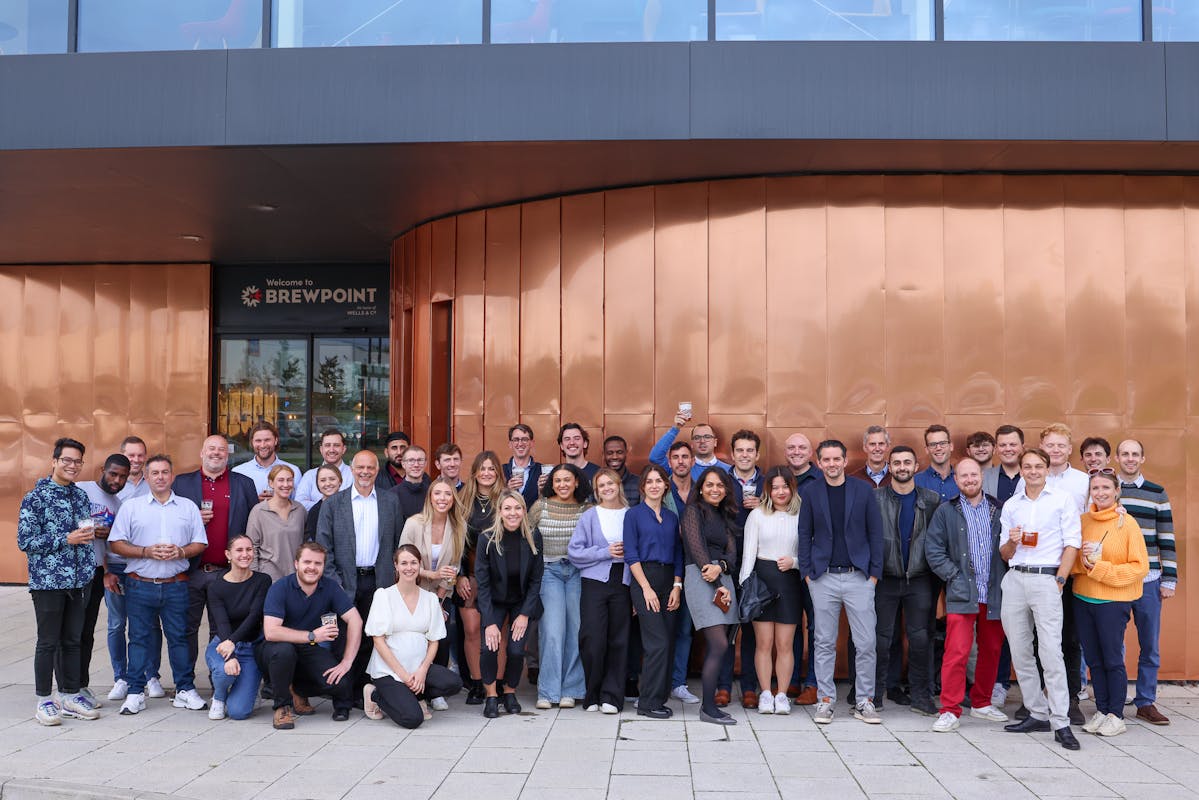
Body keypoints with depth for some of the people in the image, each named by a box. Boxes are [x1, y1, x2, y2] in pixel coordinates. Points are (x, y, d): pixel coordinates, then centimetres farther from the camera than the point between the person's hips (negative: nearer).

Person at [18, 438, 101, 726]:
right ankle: (43, 700, 14)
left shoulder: (81, 496, 10)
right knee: (48, 643, 3)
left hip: (79, 581, 6)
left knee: (72, 640, 12)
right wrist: (66, 539, -18)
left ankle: (70, 696, 22)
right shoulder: (36, 498, -8)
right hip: (48, 581, -5)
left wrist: (91, 531, 5)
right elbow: (25, 540, -13)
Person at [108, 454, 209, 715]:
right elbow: (116, 544, 1)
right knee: (139, 638, 4)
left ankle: (185, 690, 11)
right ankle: (135, 693, 13)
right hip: (140, 585, 0)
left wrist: (180, 552, -11)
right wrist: (146, 552, -12)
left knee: (180, 637, 4)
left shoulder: (188, 507, 10)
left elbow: (200, 544, 8)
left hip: (176, 586, 1)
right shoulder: (131, 507, 7)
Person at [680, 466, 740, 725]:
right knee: (720, 645, -13)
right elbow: (696, 549, -8)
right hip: (700, 577, -7)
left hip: (723, 578, 7)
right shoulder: (693, 511, 1)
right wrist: (718, 585, -10)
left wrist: (720, 567, -13)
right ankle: (708, 709, -8)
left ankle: (708, 702, 11)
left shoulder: (724, 517, 21)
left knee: (715, 645, 4)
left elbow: (732, 552, 11)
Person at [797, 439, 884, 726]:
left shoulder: (863, 490, 2)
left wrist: (875, 572, -1)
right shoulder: (810, 492, 4)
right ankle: (825, 701, 15)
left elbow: (875, 532, 4)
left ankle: (864, 702, 13)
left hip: (859, 577, 0)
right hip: (824, 578, 1)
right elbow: (805, 535, 7)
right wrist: (807, 572, 0)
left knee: (866, 643, 0)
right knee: (825, 643, 6)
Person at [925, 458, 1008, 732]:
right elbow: (933, 550, 1)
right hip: (961, 595, -3)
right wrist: (954, 576, -7)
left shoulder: (999, 510, 8)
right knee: (956, 653, -10)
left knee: (991, 651, 12)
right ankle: (950, 711, -3)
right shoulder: (946, 511, 4)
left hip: (994, 594, 3)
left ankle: (982, 703, 28)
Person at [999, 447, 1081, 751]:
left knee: (1050, 652, -11)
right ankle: (1038, 714, 16)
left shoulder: (1062, 499, 4)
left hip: (1046, 579, -4)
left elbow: (1072, 544, -1)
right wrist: (1011, 542, -5)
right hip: (1014, 579, 5)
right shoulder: (1011, 505, 15)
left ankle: (1061, 723, -6)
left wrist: (1059, 581, -9)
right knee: (1020, 653, 6)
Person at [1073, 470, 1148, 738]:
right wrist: (1083, 560, -11)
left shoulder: (1126, 523, -8)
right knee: (1094, 660, 11)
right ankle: (1101, 711, 22)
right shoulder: (1082, 521, 4)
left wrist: (1100, 568, -15)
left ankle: (1116, 715, 14)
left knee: (1113, 660, 2)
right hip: (1083, 599, 4)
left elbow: (1140, 566, -10)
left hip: (1113, 601, -4)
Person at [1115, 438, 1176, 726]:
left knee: (1149, 645, 6)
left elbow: (1167, 540, 5)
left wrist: (1169, 580, 0)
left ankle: (1146, 702, 16)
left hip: (1148, 581, 1)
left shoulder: (1157, 493, 6)